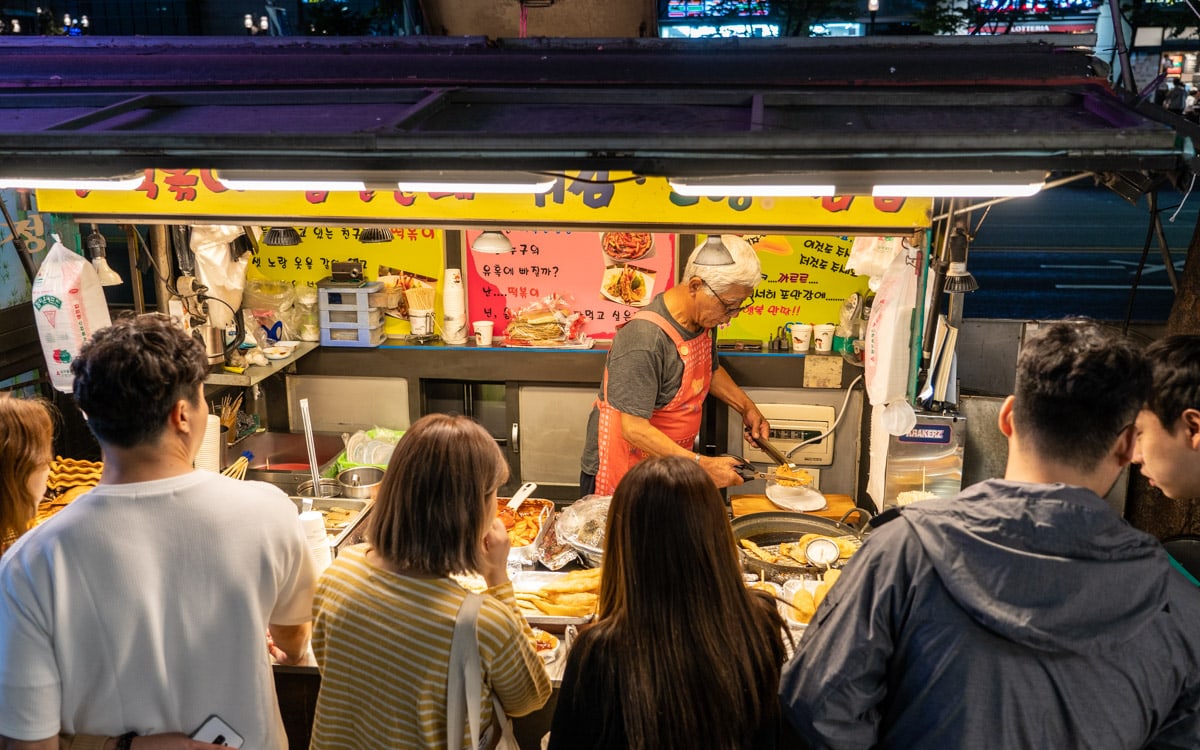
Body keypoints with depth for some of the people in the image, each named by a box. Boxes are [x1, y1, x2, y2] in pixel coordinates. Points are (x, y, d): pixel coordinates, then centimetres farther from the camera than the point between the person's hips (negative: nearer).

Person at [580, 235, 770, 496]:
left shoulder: (701, 318, -1)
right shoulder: (644, 339, -30)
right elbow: (634, 429, -31)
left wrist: (747, 407, 8)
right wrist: (702, 465, -31)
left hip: (672, 466, 8)